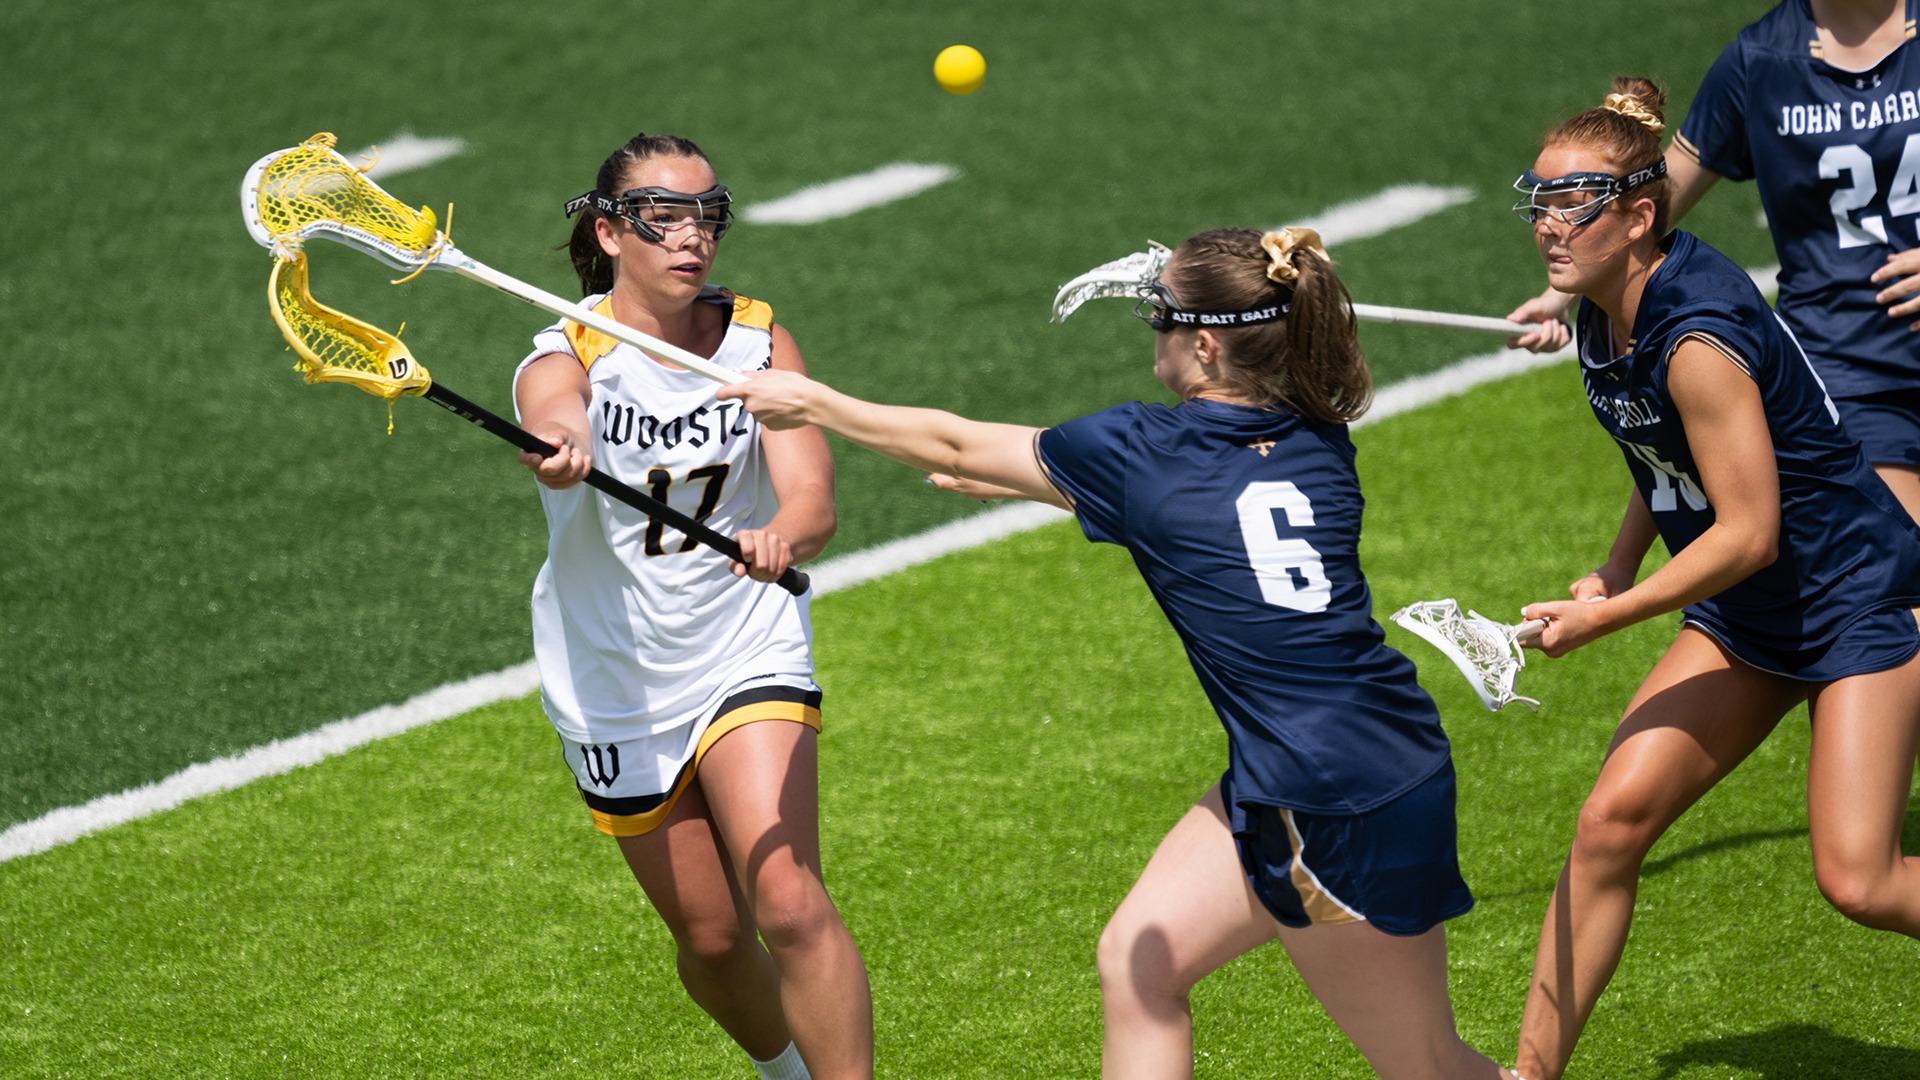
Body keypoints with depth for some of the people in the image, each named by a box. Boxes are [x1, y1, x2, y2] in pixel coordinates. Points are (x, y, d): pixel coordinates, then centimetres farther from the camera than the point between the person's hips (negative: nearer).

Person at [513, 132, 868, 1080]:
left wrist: (781, 536, -45)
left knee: (787, 904, -19)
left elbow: (812, 497, -20)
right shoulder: (568, 355, -14)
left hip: (749, 656, 0)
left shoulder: (758, 343, -6)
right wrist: (559, 452, -65)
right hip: (614, 686, 0)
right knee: (710, 936, 10)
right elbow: (556, 418, -40)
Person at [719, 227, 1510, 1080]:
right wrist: (1008, 482, 35)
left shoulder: (1145, 452, -13)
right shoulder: (1317, 444, 5)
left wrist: (808, 403, 16)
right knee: (1138, 961, 13)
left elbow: (956, 447, 3)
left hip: (1344, 808, -8)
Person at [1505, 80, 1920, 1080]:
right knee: (1612, 818, -3)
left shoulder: (1697, 338, -27)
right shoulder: (1605, 313, 0)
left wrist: (1605, 618, -19)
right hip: (1747, 621, 8)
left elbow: (1749, 534, -25)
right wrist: (1617, 568, 3)